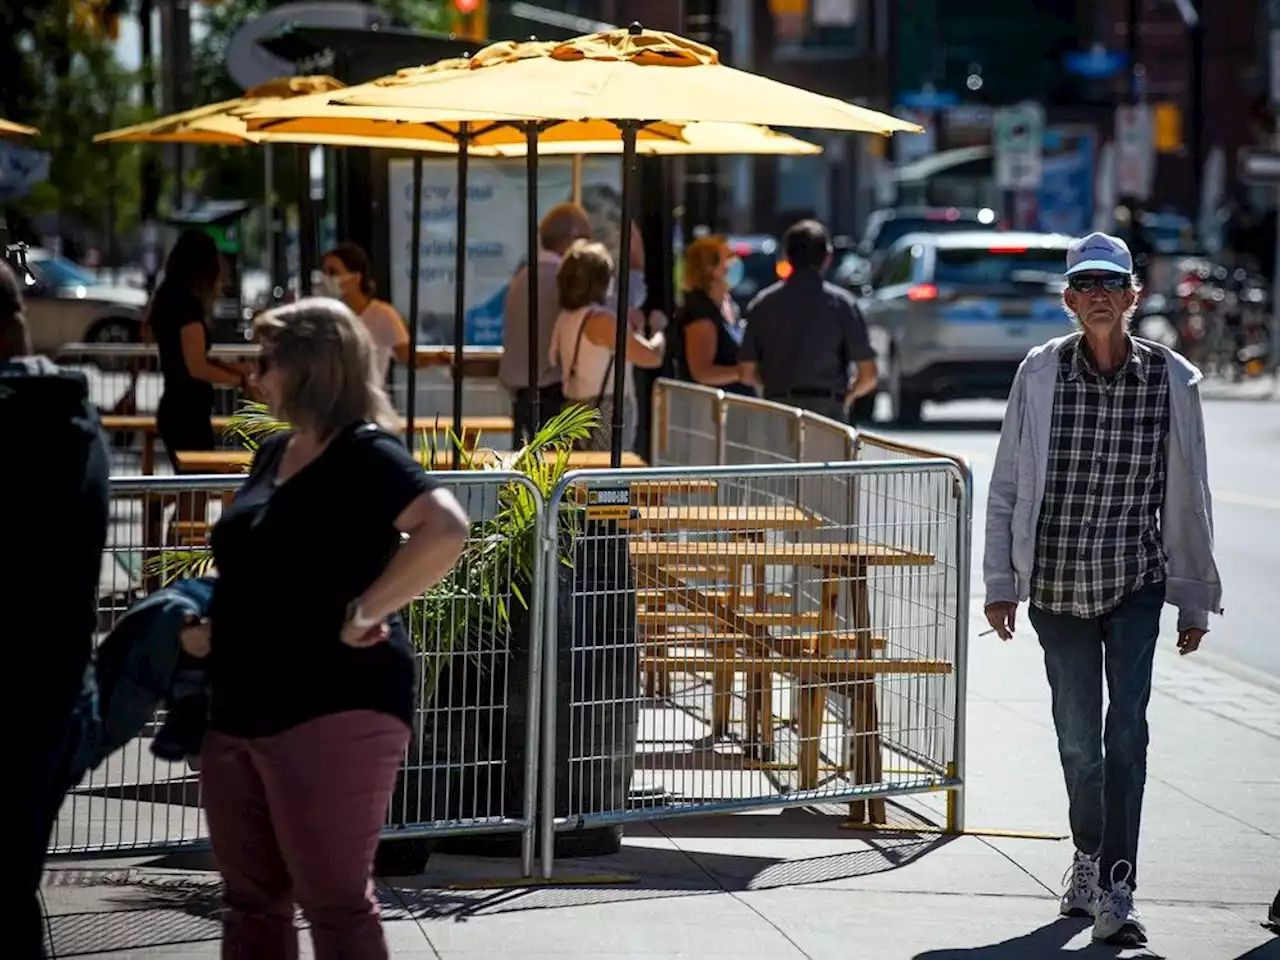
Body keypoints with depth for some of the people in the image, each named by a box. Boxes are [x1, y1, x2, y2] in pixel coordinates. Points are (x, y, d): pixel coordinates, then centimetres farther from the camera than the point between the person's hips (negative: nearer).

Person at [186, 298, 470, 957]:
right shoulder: (274, 455, 13)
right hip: (241, 709, 9)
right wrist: (211, 629, 9)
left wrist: (366, 611, -24)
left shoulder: (365, 456, -13)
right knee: (250, 900, 14)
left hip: (333, 712, -9)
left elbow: (446, 531, -29)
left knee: (334, 902, -2)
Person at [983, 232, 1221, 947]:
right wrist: (1000, 583, 1)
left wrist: (1197, 599, 7)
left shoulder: (1171, 379, -3)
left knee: (1128, 730, -14)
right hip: (1057, 584, 1)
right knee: (1078, 737, 9)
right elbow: (1006, 485, 3)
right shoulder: (1041, 374, -3)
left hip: (1136, 580, -1)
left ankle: (1116, 890, -15)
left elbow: (1188, 497, 4)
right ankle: (1090, 855, 33)